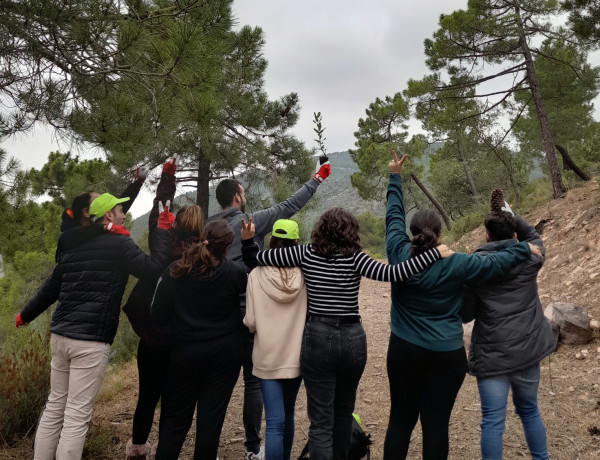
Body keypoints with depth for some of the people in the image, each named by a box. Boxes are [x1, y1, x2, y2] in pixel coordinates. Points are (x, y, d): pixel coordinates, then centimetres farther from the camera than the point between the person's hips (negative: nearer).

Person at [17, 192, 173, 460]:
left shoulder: (73, 245, 16)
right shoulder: (118, 244, -7)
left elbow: (52, 288, 22)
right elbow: (153, 267, -15)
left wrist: (26, 315, 37)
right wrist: (163, 231, -4)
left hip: (60, 334, 8)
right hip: (91, 340, -8)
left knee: (54, 408, 17)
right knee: (77, 415, -2)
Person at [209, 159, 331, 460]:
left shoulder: (210, 228, 8)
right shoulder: (251, 221, -8)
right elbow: (289, 207, -4)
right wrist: (317, 179, 6)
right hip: (246, 311, -5)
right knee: (254, 379, 6)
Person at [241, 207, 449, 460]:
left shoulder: (306, 254, -2)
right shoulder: (354, 258, -6)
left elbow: (257, 258, 1)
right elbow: (392, 273, -19)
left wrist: (248, 239, 19)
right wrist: (436, 253, -14)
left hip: (317, 338, -1)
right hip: (352, 338, 1)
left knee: (321, 419, 4)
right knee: (344, 411, 25)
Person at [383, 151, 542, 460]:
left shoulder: (399, 255, -8)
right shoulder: (455, 265, -11)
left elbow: (393, 216, 3)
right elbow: (495, 263, -1)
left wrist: (395, 177, 14)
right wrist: (524, 249, 15)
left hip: (404, 350, 1)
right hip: (447, 354, -1)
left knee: (401, 420, 12)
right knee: (436, 424, 7)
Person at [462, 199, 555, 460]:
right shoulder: (529, 258, -1)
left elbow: (466, 314, -4)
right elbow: (534, 237, 24)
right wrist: (511, 215, 25)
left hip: (491, 354, -3)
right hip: (527, 350, 4)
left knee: (493, 421, 1)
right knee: (529, 411, 23)